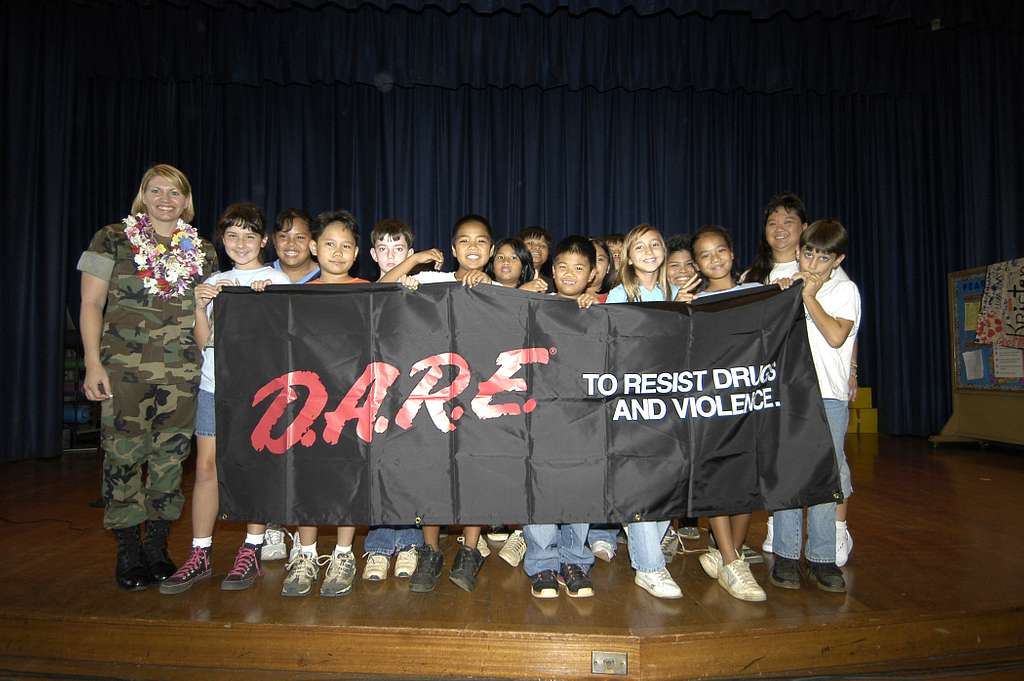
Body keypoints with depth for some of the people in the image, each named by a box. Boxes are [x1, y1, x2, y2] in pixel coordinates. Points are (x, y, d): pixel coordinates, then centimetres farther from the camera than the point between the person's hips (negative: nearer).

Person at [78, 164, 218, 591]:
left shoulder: (202, 250, 13)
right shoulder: (113, 240, 5)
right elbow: (91, 304, 2)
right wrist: (93, 362, -7)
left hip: (182, 370, 3)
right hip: (125, 367, -2)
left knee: (170, 456, 5)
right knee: (124, 454, -1)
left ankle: (157, 548, 19)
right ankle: (128, 552, 14)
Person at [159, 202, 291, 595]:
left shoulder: (277, 280, 4)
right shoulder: (214, 283, 15)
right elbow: (205, 341, 12)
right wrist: (200, 306, -3)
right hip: (215, 384, 4)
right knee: (206, 466, 3)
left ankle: (251, 552, 11)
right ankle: (200, 555, 12)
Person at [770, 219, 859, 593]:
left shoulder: (845, 290, 5)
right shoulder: (786, 286, 14)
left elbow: (836, 336, -12)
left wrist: (809, 296, -7)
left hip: (828, 395, -2)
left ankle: (822, 558, 11)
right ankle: (786, 554, 10)